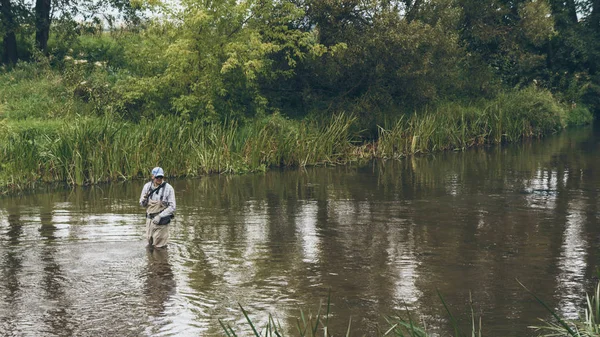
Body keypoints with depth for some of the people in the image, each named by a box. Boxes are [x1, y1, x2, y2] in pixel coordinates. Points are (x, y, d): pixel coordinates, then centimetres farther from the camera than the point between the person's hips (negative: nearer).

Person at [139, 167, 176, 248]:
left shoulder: (168, 188, -11)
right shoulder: (147, 186, 0)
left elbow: (172, 207, -11)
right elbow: (142, 204, 9)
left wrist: (160, 216, -20)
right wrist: (144, 200, -15)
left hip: (161, 221, -4)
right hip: (150, 219, 4)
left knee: (159, 246, 0)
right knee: (150, 245, 15)